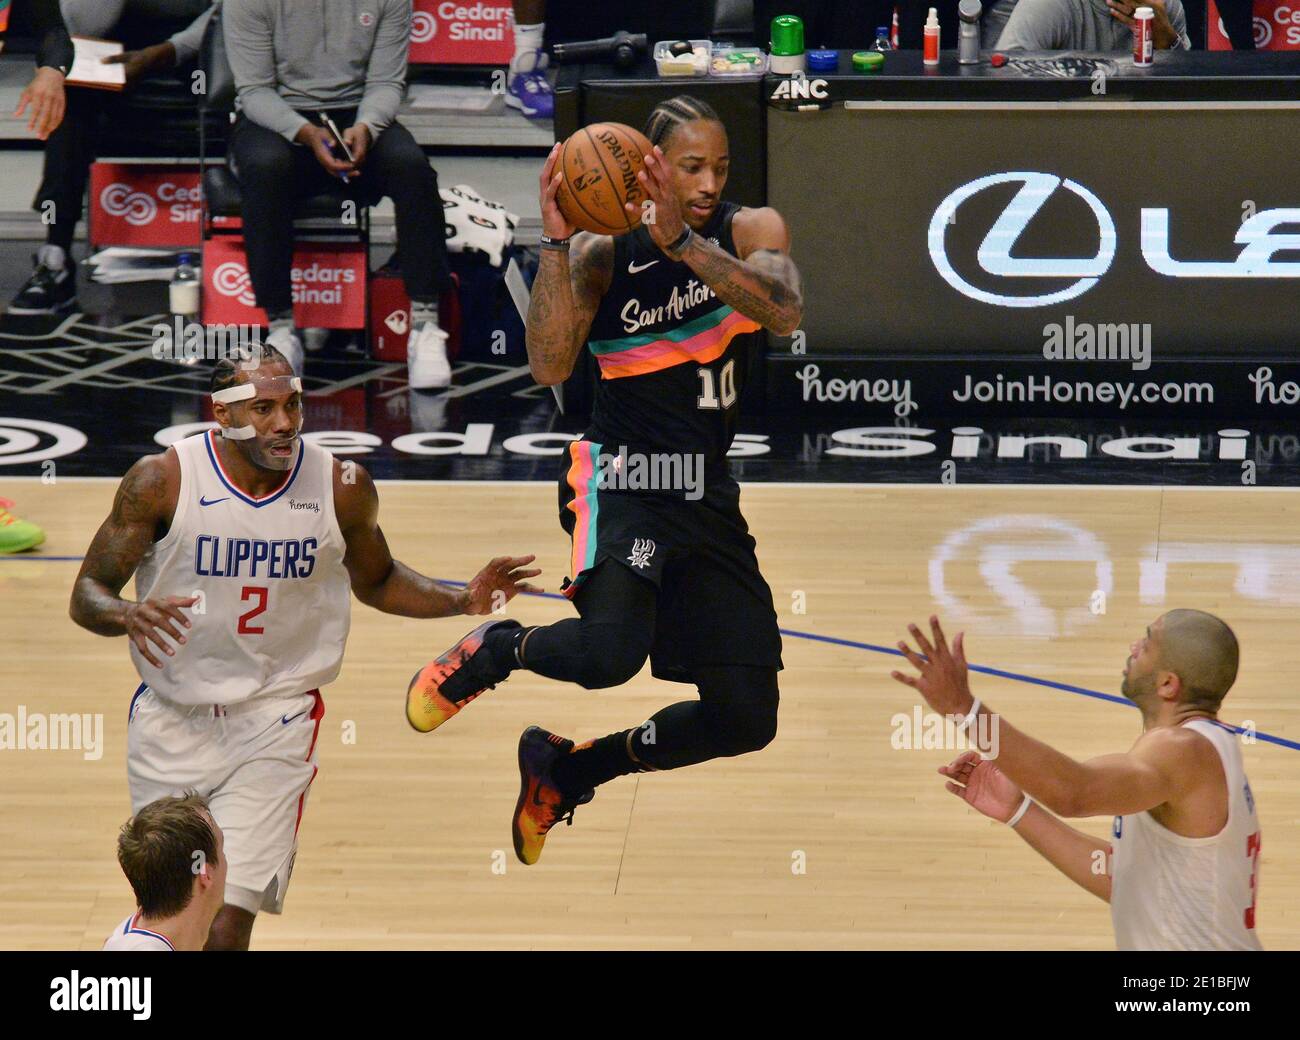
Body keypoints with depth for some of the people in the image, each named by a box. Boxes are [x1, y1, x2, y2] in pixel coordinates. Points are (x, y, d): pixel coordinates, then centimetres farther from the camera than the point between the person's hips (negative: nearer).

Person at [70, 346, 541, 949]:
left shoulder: (342, 487, -8)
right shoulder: (162, 480, -13)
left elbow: (376, 582, 13)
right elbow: (87, 594, -7)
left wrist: (462, 601, -4)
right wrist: (127, 615, -31)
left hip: (274, 722, -1)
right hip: (171, 715, 1)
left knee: (225, 922, -14)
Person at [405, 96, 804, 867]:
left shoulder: (752, 232, 0)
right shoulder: (602, 253, -5)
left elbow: (786, 311, -21)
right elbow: (550, 366, -17)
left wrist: (681, 241, -30)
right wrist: (556, 242, -24)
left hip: (709, 493, 4)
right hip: (622, 476, -4)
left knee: (746, 720, 3)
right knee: (607, 652, -33)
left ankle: (566, 770, 23)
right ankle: (491, 652, 1)